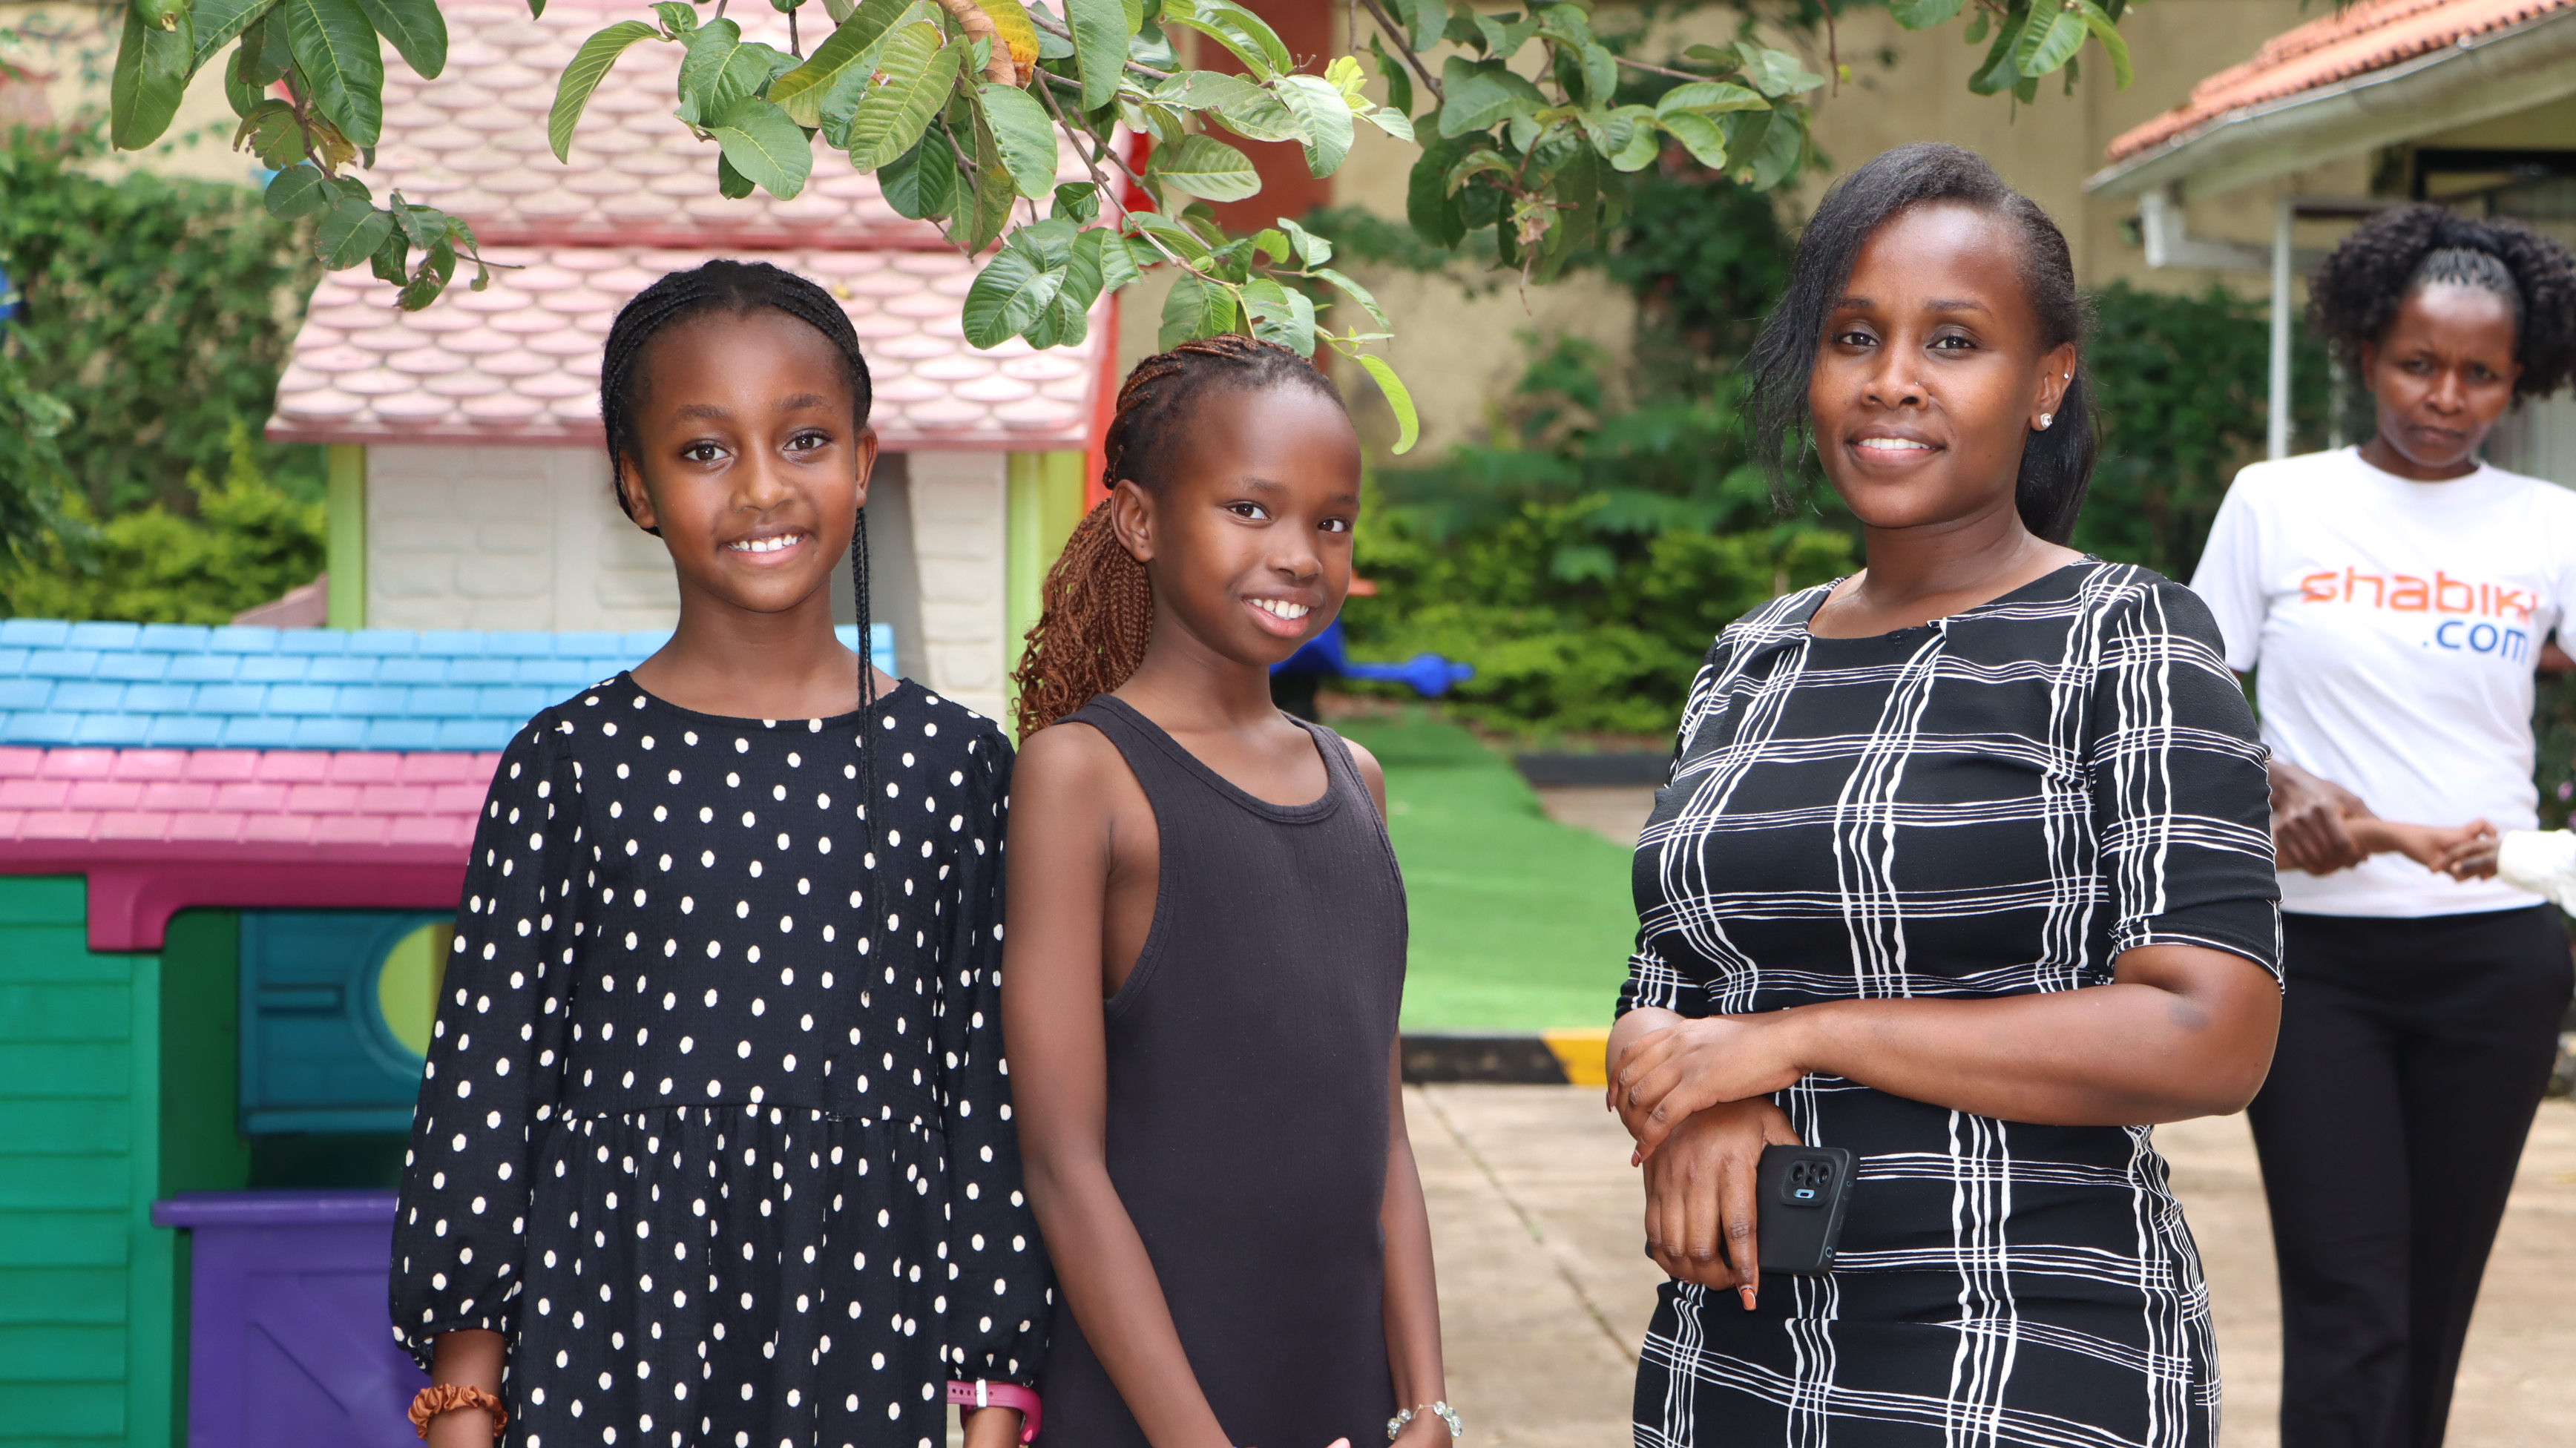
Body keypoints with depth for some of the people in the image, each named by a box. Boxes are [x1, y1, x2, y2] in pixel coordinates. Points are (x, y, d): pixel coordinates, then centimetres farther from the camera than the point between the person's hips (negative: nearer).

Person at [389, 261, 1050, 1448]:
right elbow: (481, 1082, 1)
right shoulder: (572, 765, 0)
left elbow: (991, 1097, 3)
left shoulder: (950, 766, 2)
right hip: (608, 1345, -1)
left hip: (870, 1349, 1)